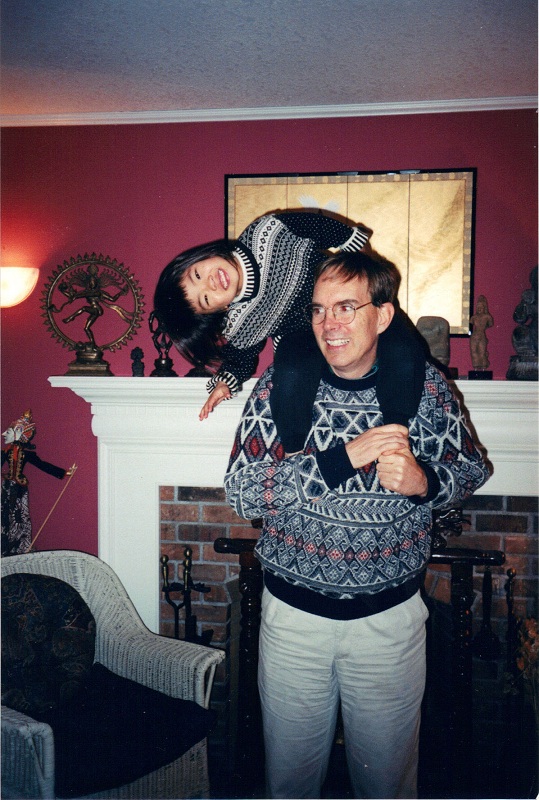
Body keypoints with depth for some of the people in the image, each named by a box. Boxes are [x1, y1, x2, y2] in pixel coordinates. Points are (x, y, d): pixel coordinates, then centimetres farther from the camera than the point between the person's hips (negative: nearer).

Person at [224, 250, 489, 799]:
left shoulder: (424, 385, -7)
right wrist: (344, 457, -27)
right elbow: (240, 492, -17)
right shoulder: (281, 383, -10)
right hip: (295, 612, 0)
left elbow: (471, 469, 5)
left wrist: (426, 481, -18)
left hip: (390, 615, 1)